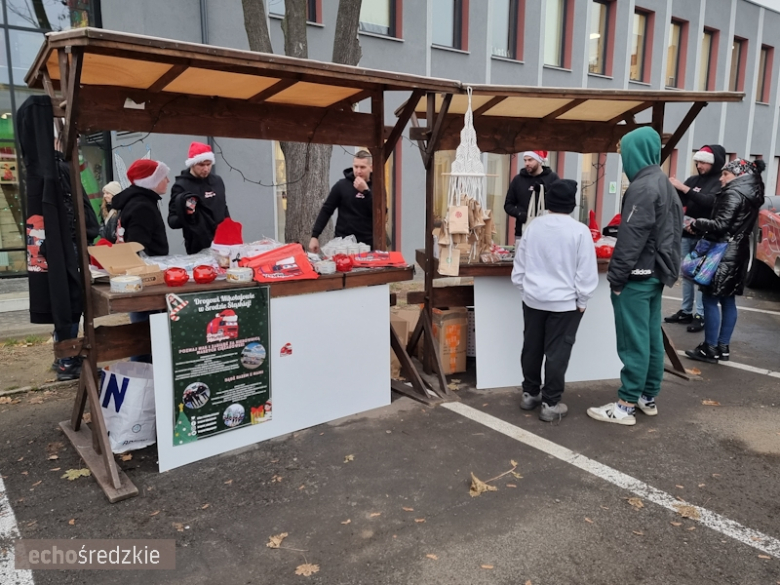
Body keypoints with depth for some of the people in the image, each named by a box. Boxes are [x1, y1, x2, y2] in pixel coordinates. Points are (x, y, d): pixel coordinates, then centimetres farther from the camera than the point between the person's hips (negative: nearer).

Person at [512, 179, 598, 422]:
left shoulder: (533, 227, 0)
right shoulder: (580, 231, -12)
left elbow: (519, 267, 6)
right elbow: (586, 272, -10)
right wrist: (582, 300, 1)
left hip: (533, 299, 4)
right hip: (565, 302, -4)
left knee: (531, 348, 15)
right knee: (556, 353, 4)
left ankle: (530, 393, 28)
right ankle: (550, 403, 11)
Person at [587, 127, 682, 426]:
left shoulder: (643, 187, -17)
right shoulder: (664, 184, 14)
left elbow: (631, 239, -21)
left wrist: (616, 277, -17)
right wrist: (664, 269, 21)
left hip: (637, 276, -10)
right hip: (655, 273, 10)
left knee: (634, 341, -5)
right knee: (652, 338, 14)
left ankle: (626, 406, 3)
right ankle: (648, 397, 24)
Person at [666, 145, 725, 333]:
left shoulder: (720, 182, -7)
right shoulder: (693, 179, 12)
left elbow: (710, 201, -23)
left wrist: (684, 189, -27)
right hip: (687, 233, 6)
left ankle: (700, 315, -2)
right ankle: (686, 311, 17)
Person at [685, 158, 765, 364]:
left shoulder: (734, 193, -14)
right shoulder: (752, 193, 15)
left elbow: (721, 225, -20)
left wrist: (697, 224, -6)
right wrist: (702, 228, 12)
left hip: (724, 253, -9)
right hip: (738, 252, 10)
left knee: (710, 299, -4)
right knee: (728, 300, 12)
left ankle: (710, 349, -1)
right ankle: (723, 347, 17)